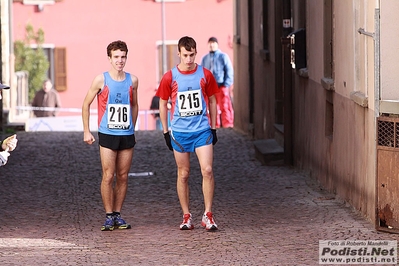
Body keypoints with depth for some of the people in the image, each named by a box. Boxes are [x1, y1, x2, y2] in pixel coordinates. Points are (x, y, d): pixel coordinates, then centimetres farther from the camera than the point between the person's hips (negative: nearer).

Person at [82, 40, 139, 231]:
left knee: (123, 176, 5)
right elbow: (86, 104, 4)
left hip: (127, 135, 3)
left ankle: (118, 214, 13)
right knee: (108, 176, -7)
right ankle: (109, 216, 0)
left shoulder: (132, 80, 5)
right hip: (107, 135, -3)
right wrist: (86, 131, 1)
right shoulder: (101, 80, -4)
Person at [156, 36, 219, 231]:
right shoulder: (169, 77, -1)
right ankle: (186, 216, 13)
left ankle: (208, 215, -2)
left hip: (202, 130, 0)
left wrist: (213, 128, 10)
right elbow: (163, 104, 7)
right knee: (183, 174, 5)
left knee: (207, 170, -10)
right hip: (179, 132, 0)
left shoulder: (205, 75, 2)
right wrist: (166, 132, 4)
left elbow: (212, 101, 12)